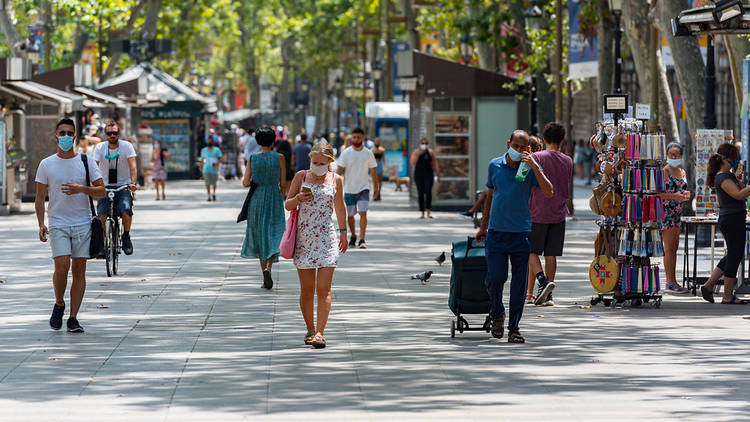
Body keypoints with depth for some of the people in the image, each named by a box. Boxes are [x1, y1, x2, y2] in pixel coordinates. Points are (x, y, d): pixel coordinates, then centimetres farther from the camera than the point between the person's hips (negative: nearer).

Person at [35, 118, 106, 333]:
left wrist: (82, 189, -13)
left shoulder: (86, 162, 5)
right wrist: (41, 224, -5)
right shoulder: (46, 164, 5)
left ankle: (73, 318, 2)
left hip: (83, 224, 1)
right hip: (57, 223, -1)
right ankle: (59, 304, 10)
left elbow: (101, 191, 5)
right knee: (62, 267, -16)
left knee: (79, 270, -1)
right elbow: (40, 198, 7)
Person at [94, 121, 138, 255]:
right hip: (105, 187, 1)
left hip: (123, 187, -1)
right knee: (102, 214, -19)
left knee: (126, 210, -24)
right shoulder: (100, 148, -1)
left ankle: (126, 237, -2)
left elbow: (132, 165, -14)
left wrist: (133, 183, -29)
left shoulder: (127, 146, -4)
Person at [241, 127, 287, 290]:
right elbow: (283, 183, -1)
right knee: (273, 235, -3)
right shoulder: (280, 158, -4)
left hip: (257, 199, 2)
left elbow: (245, 183, -5)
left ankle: (265, 272, 16)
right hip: (274, 198, -2)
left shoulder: (252, 158, -2)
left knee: (259, 235, 14)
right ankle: (268, 268, -28)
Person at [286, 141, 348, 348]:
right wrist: (298, 198, -14)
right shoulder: (301, 176, 2)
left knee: (323, 289, -10)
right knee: (306, 290, 5)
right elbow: (287, 205, 7)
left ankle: (320, 333, -12)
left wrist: (343, 232, 23)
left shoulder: (335, 180, 4)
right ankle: (310, 329, 19)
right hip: (304, 238, 1)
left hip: (327, 238, -1)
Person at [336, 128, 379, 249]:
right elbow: (339, 170, -3)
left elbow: (373, 171, 10)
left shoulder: (368, 154, 0)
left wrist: (376, 186, 15)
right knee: (350, 215, 10)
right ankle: (353, 236, 31)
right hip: (349, 189, 1)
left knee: (363, 213, -15)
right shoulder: (346, 153, -3)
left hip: (363, 188, -1)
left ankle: (362, 240, -15)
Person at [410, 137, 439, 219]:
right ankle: (422, 212, 8)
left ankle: (428, 212, -16)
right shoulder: (416, 152, 4)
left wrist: (436, 173, 5)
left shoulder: (430, 152, 5)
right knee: (420, 193, 1)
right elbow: (412, 162, -7)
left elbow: (434, 163, 9)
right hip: (418, 175, 1)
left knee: (428, 192, -15)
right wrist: (418, 154, -16)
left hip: (428, 174, -1)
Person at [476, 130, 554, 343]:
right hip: (496, 232, 1)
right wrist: (483, 226, 19)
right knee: (495, 277, -6)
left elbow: (549, 193, -13)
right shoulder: (495, 165, 6)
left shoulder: (530, 169, 0)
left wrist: (535, 167, -20)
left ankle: (514, 328, 7)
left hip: (521, 233, -1)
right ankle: (497, 314, 22)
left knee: (519, 282, -1)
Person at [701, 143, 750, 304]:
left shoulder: (730, 175, 17)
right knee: (735, 256, -3)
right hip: (732, 220, -10)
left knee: (733, 255, 17)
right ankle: (728, 296, 3)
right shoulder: (722, 178, -15)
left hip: (735, 220, 10)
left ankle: (708, 285, 19)